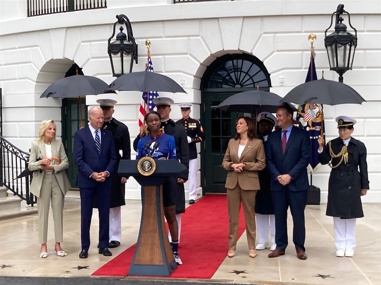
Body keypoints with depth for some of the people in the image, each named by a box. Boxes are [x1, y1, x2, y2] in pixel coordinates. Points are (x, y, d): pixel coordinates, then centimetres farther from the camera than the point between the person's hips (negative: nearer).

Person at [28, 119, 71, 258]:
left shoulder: (59, 144, 4)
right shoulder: (36, 145, -1)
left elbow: (66, 163, 0)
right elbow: (30, 166, -5)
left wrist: (53, 167, -15)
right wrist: (40, 163, -24)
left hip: (58, 182, 2)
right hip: (42, 182, -2)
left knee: (58, 213, 5)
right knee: (43, 213, 3)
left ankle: (58, 244, 13)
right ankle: (43, 245, 10)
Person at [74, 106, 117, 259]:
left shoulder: (108, 134, 7)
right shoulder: (80, 134, -3)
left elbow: (113, 157, 6)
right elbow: (78, 159, -8)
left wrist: (107, 172, -10)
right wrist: (92, 174, -16)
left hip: (105, 180, 3)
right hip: (87, 180, -3)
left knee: (104, 213, 6)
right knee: (86, 215, 3)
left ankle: (103, 245, 16)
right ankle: (84, 247, 11)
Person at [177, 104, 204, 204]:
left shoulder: (196, 122, 4)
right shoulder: (177, 124, 6)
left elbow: (202, 137, 0)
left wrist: (191, 139, -13)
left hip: (192, 153, 0)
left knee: (192, 174, 2)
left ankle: (192, 196, 6)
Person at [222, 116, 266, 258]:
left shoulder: (257, 143, -3)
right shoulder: (232, 142, 10)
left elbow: (262, 164, -4)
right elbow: (225, 162, 11)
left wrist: (245, 165, -15)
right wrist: (232, 165, -10)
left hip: (249, 183, -3)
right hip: (232, 182, 4)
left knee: (250, 215, 5)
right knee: (232, 216, 6)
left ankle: (252, 247, 15)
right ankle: (232, 246, 13)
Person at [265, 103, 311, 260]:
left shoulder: (302, 134, -2)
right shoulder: (272, 136, 9)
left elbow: (305, 158, -7)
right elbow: (269, 160, 7)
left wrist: (290, 176, -14)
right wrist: (277, 176, -9)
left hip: (297, 183, -3)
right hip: (277, 183, 3)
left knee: (298, 217, 3)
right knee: (279, 216, 7)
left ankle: (299, 247, 13)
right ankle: (280, 246, 15)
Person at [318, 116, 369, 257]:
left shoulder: (359, 146, -2)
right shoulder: (332, 144, -1)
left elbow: (363, 168, 1)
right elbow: (324, 161, -6)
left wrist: (364, 186, 1)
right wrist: (321, 147, -21)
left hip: (352, 184, -1)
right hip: (336, 184, 1)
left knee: (351, 215, 7)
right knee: (338, 215, 5)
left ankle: (350, 246, 16)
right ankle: (340, 246, 13)